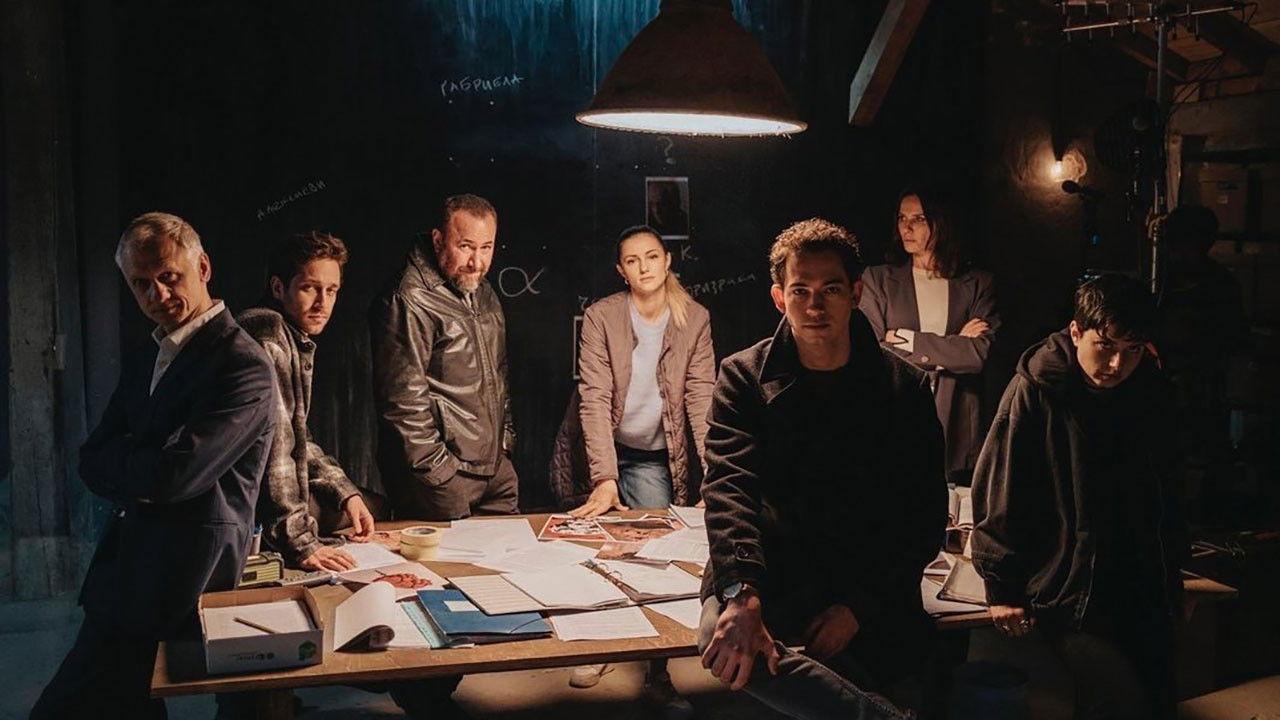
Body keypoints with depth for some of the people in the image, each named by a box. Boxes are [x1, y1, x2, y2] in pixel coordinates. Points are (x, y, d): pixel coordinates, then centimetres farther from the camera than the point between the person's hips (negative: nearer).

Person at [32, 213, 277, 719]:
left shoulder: (244, 367, -15)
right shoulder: (147, 359, 14)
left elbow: (175, 473, -22)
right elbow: (92, 462, 11)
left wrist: (119, 462, -3)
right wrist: (146, 473, -9)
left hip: (184, 579, -8)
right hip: (126, 568, 8)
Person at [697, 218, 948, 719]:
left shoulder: (904, 388, 5)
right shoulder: (744, 377, 4)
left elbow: (924, 517, 2)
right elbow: (730, 488, -11)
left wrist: (859, 605, -13)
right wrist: (742, 597, -29)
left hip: (870, 589, 0)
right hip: (766, 577, 1)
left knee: (901, 676, -32)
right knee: (723, 638, -33)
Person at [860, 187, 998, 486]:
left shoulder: (978, 283, 7)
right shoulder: (877, 279, 5)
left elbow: (982, 352, -8)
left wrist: (907, 339, -8)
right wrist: (952, 347, -7)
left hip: (958, 430, 1)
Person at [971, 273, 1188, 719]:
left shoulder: (1152, 392, 5)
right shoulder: (1034, 392, -10)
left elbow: (1165, 492, 17)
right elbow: (997, 495, -8)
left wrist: (1173, 573, 19)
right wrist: (1002, 589, -8)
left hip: (1146, 593, 6)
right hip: (1069, 595, -5)